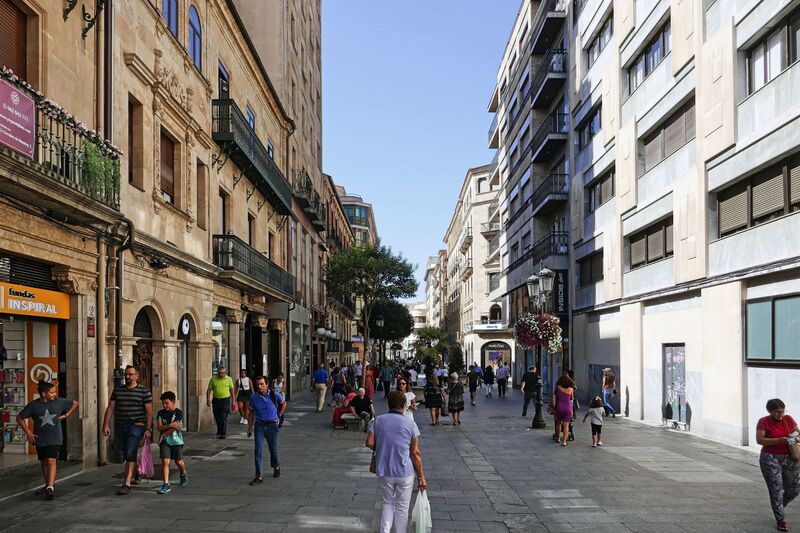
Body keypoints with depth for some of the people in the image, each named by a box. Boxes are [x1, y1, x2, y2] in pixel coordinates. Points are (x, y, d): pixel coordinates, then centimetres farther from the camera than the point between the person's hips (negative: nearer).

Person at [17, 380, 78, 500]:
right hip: (40, 439, 2)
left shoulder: (59, 402, -5)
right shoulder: (33, 405, -6)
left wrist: (66, 415, 0)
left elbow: (75, 403, 10)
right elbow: (20, 418, 3)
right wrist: (28, 432, -2)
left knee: (51, 460, -15)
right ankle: (48, 485, 30)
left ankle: (50, 488, -18)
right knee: (44, 462, 14)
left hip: (55, 438, -2)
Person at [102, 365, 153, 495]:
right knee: (125, 454, 12)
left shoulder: (144, 391, -1)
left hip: (136, 426, -5)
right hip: (120, 426, 5)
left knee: (130, 454, -13)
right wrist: (106, 425, 0)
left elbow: (149, 411, -3)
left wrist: (148, 429, -10)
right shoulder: (117, 390, 11)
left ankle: (127, 484, -13)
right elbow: (110, 408, 9)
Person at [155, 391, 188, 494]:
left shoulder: (179, 413, -9)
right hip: (165, 442, 2)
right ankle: (166, 485, -7)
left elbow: (174, 428, -15)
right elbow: (159, 427, -8)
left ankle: (183, 474, 41)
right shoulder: (161, 413, 3)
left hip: (176, 441, -2)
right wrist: (170, 425, -22)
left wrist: (163, 435, -10)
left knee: (179, 461, 10)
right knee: (165, 461, -9)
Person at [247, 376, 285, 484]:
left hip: (272, 425, -1)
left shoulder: (274, 395, -12)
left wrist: (278, 416, 6)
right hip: (259, 425, 1)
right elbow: (251, 412, 7)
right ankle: (259, 476, 1)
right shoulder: (254, 397, -6)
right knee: (258, 451, -5)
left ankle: (276, 467, 40)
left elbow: (283, 404, 8)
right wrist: (249, 427, 5)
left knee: (273, 449, 12)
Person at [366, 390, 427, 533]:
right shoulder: (410, 424, -7)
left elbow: (369, 443, -6)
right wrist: (421, 477, -1)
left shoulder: (378, 420, -1)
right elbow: (415, 453, -7)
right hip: (405, 473, -2)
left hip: (384, 472, 2)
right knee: (402, 508, 13)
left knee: (388, 503, 20)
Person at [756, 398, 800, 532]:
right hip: (770, 459, -4)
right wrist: (779, 440, -25)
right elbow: (759, 440, -15)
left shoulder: (788, 419, 3)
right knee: (776, 490, -4)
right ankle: (781, 520, 7)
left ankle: (778, 507, 34)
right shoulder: (763, 422, -8)